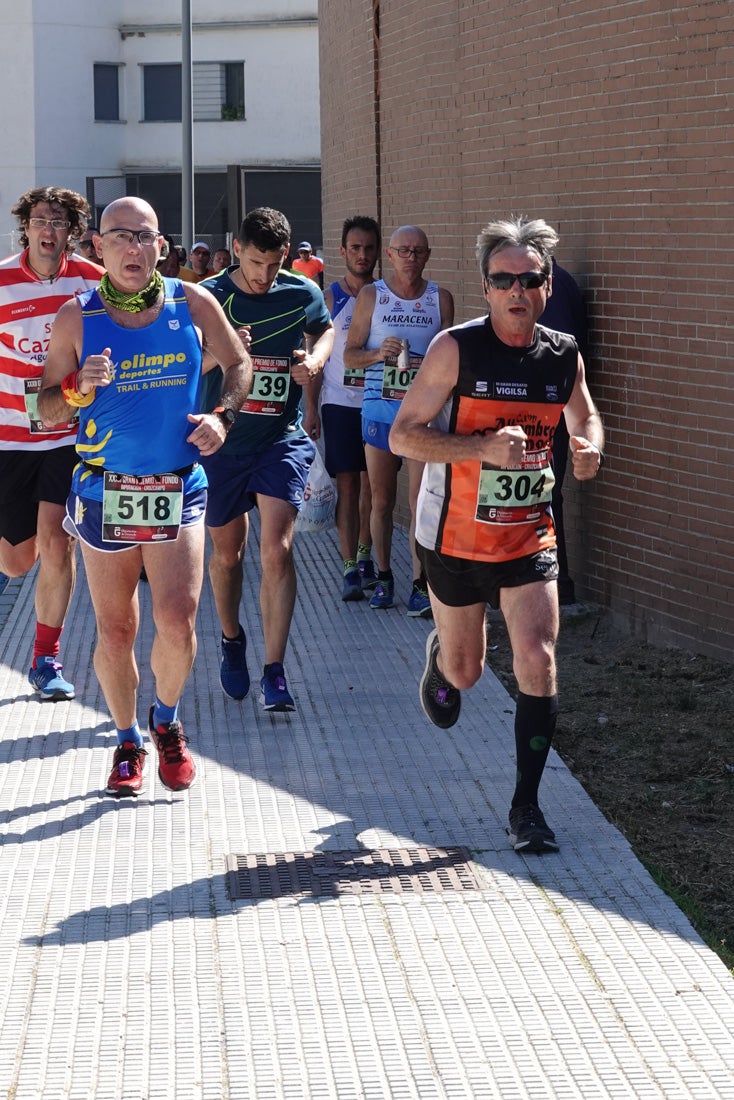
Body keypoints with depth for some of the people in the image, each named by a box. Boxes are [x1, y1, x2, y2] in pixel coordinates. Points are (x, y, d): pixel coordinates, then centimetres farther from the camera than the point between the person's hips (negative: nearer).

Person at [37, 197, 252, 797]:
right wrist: (78, 389, -18)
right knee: (115, 630, 6)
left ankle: (167, 720, 18)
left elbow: (239, 364, 15)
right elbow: (47, 409, 3)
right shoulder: (77, 318, -3)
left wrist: (220, 416, -3)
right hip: (105, 492, 0)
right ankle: (129, 740, 27)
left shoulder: (192, 304, -1)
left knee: (178, 622, -11)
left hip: (178, 489, 0)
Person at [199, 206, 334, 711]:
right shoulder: (209, 298, -9)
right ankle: (232, 641, 40)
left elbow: (326, 329, 19)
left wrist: (315, 359, -3)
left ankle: (274, 673, -10)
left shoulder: (303, 294, -3)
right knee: (227, 552, 14)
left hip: (283, 439, 0)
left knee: (277, 551, -13)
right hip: (222, 442, 0)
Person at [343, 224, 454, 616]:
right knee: (381, 499, 7)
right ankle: (383, 577, 18)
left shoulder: (441, 299, 6)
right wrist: (379, 353, -14)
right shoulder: (371, 296, 4)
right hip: (379, 411, 1)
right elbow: (349, 355, 4)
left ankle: (420, 584, -5)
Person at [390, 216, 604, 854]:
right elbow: (403, 435, -15)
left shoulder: (565, 356, -3)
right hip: (456, 538, -2)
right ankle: (439, 657, 53)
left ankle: (526, 805, 0)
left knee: (538, 662, -12)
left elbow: (584, 417, 17)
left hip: (529, 537, 2)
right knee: (465, 671, 14)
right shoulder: (456, 348, -14)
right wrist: (484, 447, -28)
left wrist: (590, 448, -8)